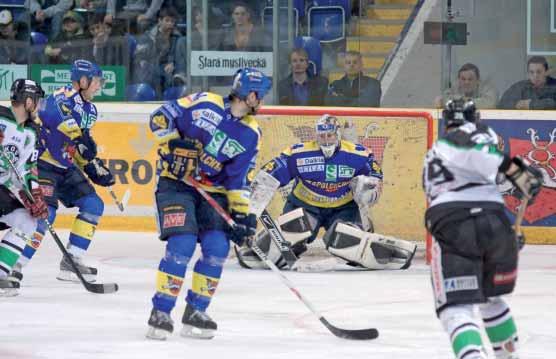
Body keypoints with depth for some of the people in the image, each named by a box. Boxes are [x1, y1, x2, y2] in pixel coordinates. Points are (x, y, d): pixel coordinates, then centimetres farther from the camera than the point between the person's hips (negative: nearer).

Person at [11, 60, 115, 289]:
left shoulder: (90, 110, 14)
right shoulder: (64, 96, -15)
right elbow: (52, 112, -40)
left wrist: (95, 168, 11)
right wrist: (79, 135, -43)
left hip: (67, 168, 9)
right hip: (43, 162, -9)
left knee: (93, 205, 4)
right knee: (45, 211, -22)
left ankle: (71, 261, 7)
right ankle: (13, 264, -18)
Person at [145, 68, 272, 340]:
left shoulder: (250, 134, 2)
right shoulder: (204, 104, -10)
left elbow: (239, 179, 3)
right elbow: (160, 117, -5)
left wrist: (242, 214, -5)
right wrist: (174, 143, -18)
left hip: (213, 191, 5)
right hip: (175, 182, -5)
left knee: (218, 247, -9)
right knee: (182, 244, -20)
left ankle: (196, 312, 7)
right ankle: (160, 313, -11)